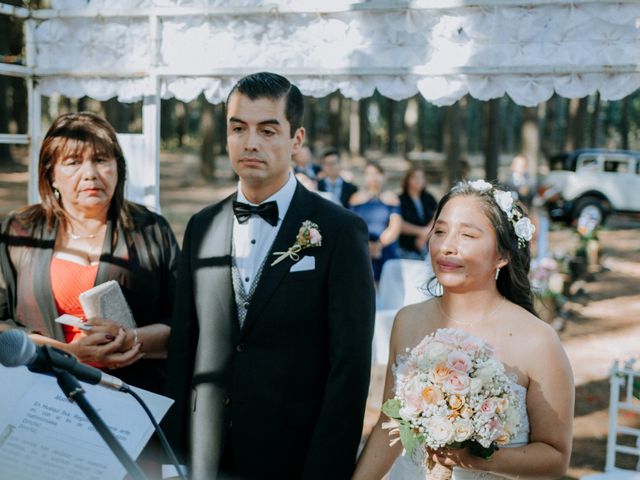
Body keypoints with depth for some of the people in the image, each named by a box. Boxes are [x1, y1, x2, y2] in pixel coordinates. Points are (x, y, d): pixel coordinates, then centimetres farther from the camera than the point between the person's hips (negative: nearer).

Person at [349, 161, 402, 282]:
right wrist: (366, 244, -11)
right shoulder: (356, 198, 11)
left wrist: (379, 244, -11)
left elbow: (395, 227, 0)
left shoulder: (391, 198, 8)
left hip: (386, 251, 0)